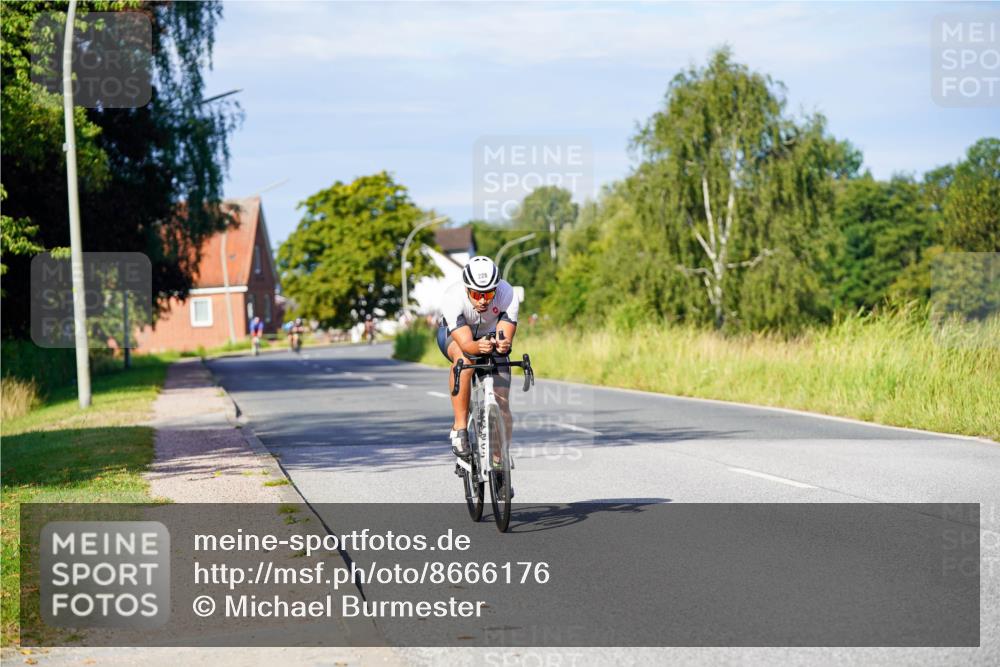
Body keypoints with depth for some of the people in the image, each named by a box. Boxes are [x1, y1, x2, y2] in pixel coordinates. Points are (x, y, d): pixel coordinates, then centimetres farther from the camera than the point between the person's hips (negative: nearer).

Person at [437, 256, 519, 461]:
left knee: (501, 406, -10)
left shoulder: (507, 295, -31)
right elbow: (465, 343, -42)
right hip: (454, 335, -2)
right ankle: (460, 428, -30)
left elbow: (506, 338, -35)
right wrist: (479, 347, -63)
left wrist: (503, 345, -58)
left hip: (492, 337, 2)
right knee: (464, 358, -39)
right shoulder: (453, 297, -36)